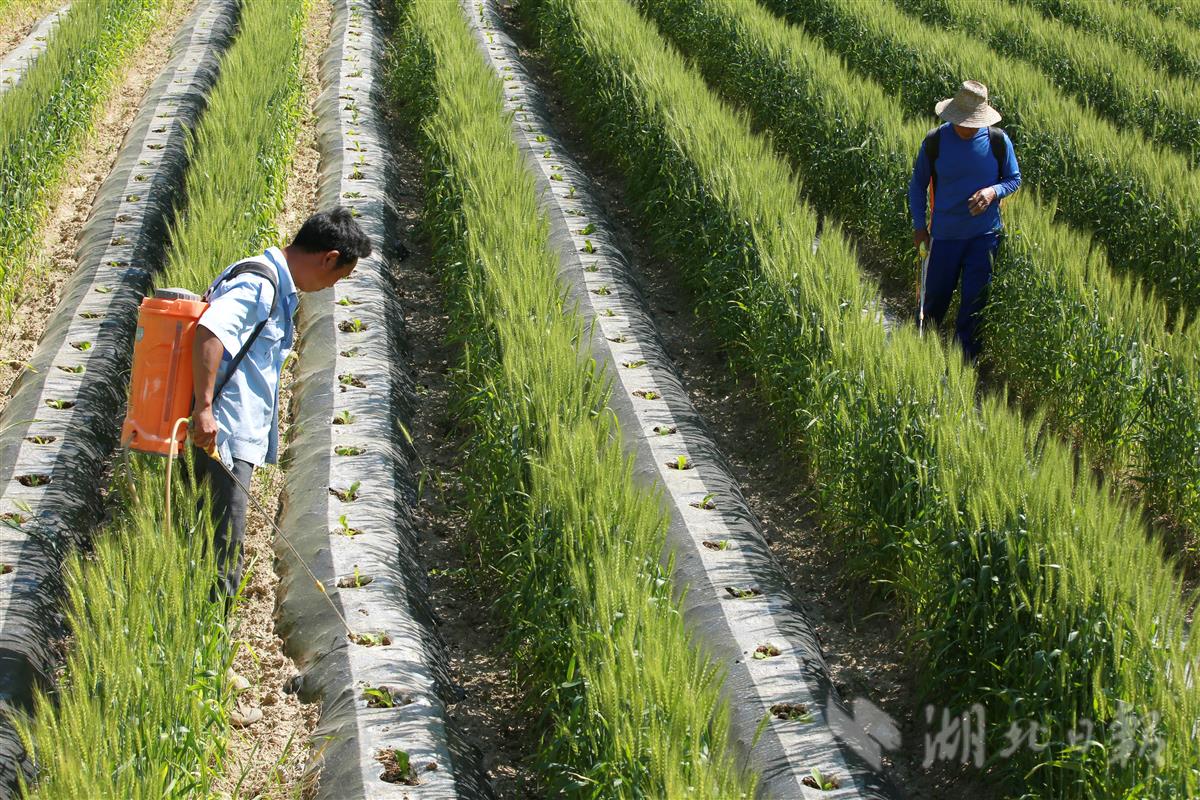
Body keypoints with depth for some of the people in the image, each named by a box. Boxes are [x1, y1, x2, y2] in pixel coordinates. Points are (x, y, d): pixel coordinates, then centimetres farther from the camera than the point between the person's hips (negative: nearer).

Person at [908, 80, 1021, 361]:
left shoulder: (998, 140, -9)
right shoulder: (935, 141, -9)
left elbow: (1014, 179, 3)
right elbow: (918, 184, 4)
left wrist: (993, 191, -19)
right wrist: (919, 225, 1)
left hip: (984, 234, 0)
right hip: (945, 233, 0)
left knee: (974, 299, 2)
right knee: (936, 295, 11)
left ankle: (965, 356, 14)